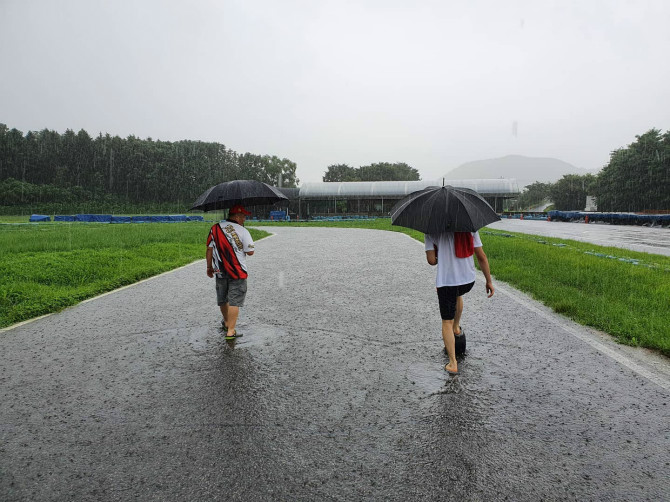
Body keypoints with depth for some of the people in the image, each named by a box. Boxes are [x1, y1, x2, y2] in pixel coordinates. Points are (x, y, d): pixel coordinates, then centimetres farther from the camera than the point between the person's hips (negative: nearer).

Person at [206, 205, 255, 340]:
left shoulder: (215, 228, 3)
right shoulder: (242, 231, -10)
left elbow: (209, 249, 5)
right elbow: (250, 252, -9)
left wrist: (209, 267, 13)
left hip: (220, 271, 5)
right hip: (237, 272, -5)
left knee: (223, 299, 21)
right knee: (234, 301, -1)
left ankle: (226, 323, 41)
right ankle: (230, 331, -2)